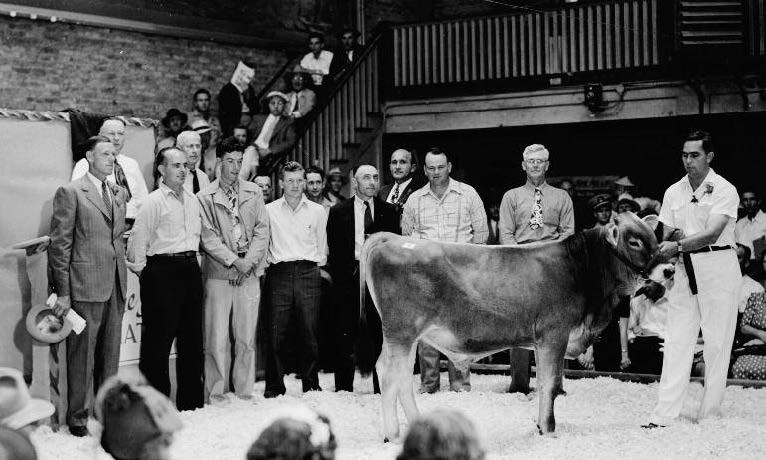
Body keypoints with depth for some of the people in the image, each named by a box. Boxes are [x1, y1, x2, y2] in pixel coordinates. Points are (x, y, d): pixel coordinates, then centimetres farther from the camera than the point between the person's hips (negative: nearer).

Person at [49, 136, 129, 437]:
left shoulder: (120, 194, 14)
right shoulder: (70, 193, -5)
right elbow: (59, 245, -7)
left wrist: (127, 284, 14)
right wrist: (62, 292, -11)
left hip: (116, 287, 6)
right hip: (85, 287, -6)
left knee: (110, 355, 12)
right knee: (82, 355, 0)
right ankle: (77, 418, 9)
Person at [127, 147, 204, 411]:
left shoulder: (193, 201, 15)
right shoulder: (154, 201, -6)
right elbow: (138, 240, -7)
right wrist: (140, 269, -4)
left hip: (190, 269, 7)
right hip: (163, 269, -7)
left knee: (192, 337, 10)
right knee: (159, 339, -4)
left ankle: (191, 401, 19)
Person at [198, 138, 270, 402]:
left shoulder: (254, 193, 12)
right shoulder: (205, 197, 2)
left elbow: (262, 230, 7)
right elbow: (208, 237, -4)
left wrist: (248, 261, -5)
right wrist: (233, 261, -12)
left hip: (249, 272, 3)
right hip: (218, 273, -3)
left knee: (246, 337, 5)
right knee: (217, 338, -4)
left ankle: (244, 391, 12)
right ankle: (215, 393, 2)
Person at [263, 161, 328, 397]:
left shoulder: (317, 211, 10)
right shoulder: (269, 210, 7)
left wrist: (317, 266, 10)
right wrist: (267, 264, 6)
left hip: (308, 273, 1)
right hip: (279, 274, -1)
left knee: (309, 333, -1)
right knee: (277, 334, -4)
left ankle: (311, 386, 8)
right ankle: (274, 387, 2)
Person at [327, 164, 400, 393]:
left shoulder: (389, 211, 12)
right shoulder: (338, 212, 7)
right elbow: (333, 248, 5)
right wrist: (339, 275, -4)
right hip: (349, 277, -1)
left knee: (382, 334, 2)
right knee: (345, 335, -2)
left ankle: (382, 388, 9)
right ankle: (343, 388, 4)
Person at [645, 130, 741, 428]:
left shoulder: (724, 190, -5)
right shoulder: (674, 192, 12)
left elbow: (712, 234, -17)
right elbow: (667, 236, 10)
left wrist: (678, 245, -29)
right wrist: (671, 238, -13)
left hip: (718, 268, -5)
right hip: (685, 269, 5)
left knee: (717, 343, -2)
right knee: (677, 342, -1)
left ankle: (710, 416, 5)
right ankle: (664, 415, -3)